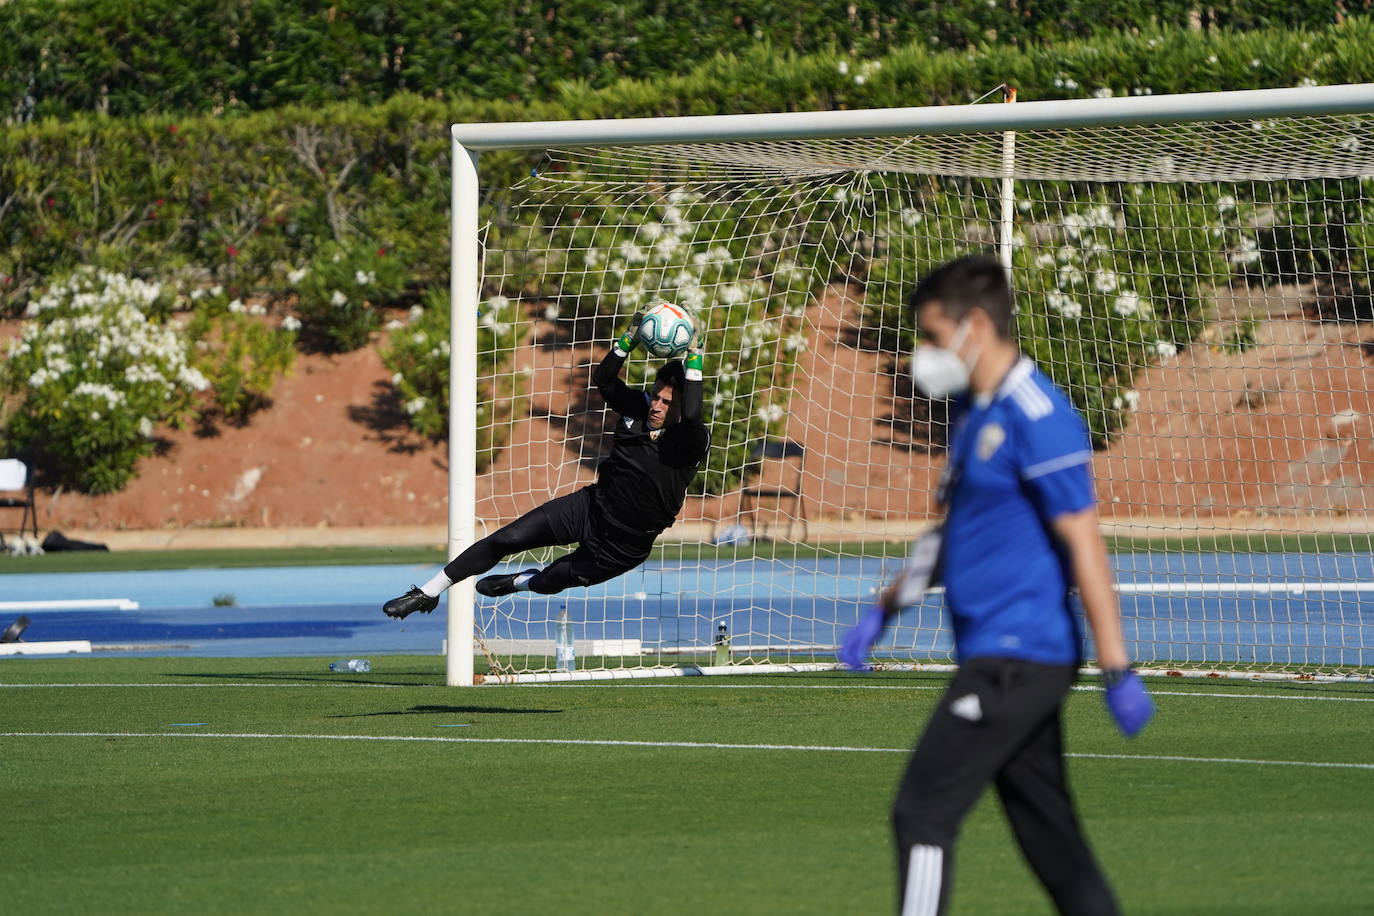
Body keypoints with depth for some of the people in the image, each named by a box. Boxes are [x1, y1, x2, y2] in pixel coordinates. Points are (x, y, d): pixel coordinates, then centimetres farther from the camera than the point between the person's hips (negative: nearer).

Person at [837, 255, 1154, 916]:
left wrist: (1117, 670, -18)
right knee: (1050, 839, 9)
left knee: (923, 813, -11)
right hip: (994, 658, 10)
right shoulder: (969, 413, 16)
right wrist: (886, 607, 21)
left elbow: (1084, 545, -16)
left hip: (1016, 656, -10)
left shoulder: (1037, 416, -14)